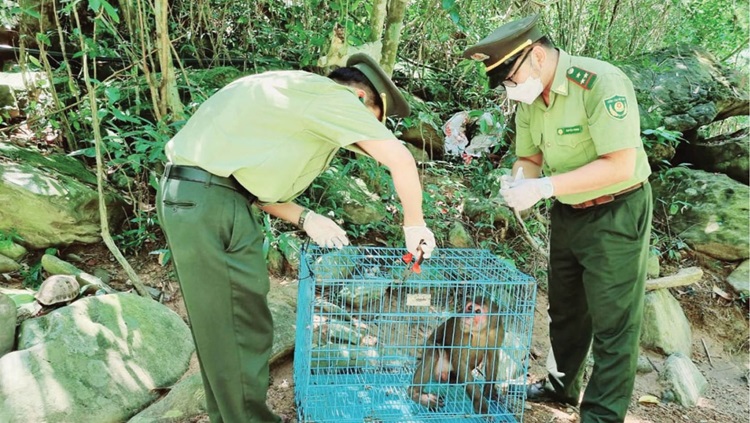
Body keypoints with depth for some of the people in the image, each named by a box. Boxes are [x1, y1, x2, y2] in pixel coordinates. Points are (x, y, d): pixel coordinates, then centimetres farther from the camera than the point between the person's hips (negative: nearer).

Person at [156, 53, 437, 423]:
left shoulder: (297, 95, 21)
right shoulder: (333, 95, -6)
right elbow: (400, 160, -14)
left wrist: (305, 218, 9)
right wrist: (415, 225, 1)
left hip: (186, 195, 10)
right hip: (209, 201, -10)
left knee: (219, 329, 18)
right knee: (243, 332, 1)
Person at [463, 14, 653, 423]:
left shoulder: (600, 83, -25)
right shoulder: (528, 97, -2)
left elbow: (620, 165, -28)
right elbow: (529, 157, 5)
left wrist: (545, 187, -31)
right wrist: (518, 180, -18)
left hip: (617, 212, -7)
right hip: (567, 213, 7)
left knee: (612, 322, 2)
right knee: (565, 309, 19)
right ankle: (563, 384, 39)